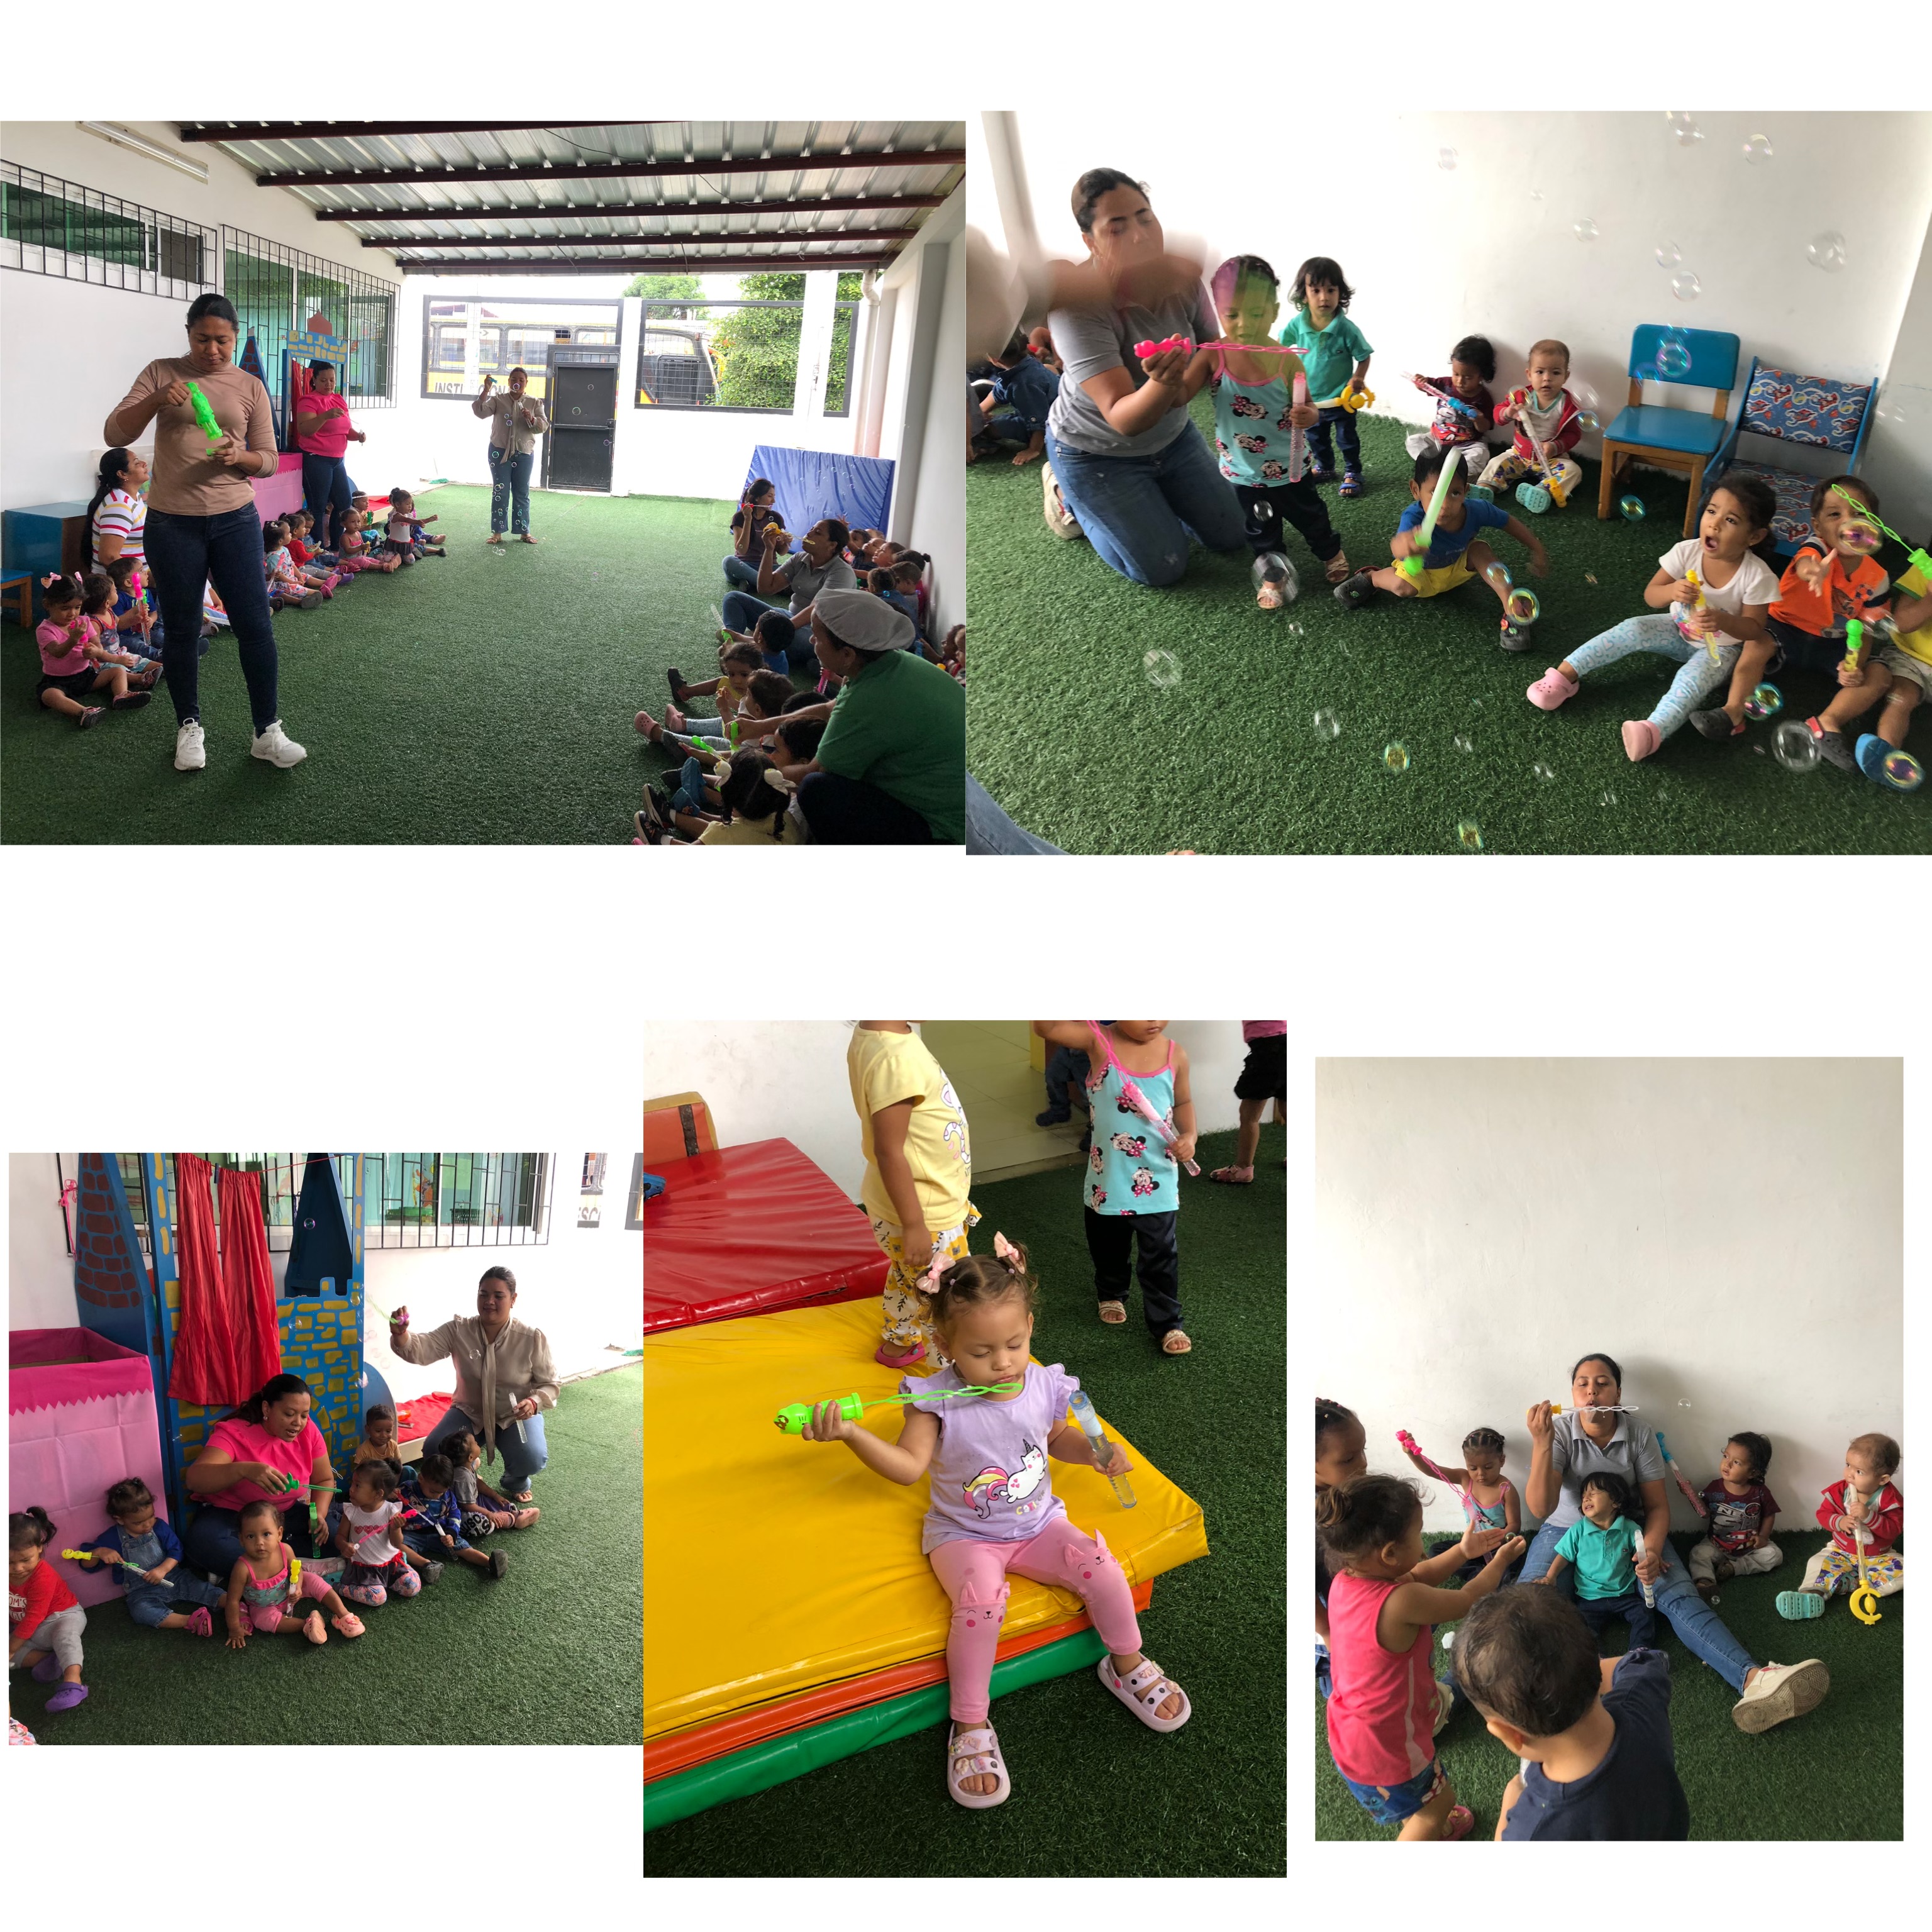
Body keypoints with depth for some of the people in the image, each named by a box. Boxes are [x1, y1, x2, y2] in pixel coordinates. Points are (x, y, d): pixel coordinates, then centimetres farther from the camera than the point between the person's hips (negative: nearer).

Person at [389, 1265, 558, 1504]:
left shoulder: (533, 1338, -16)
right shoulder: (458, 1330, -12)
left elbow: (549, 1384, -7)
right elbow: (421, 1350, -24)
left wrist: (534, 1402, -29)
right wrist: (401, 1336, -47)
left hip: (516, 1416, -2)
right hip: (470, 1412, 2)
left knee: (532, 1460, -29)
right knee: (434, 1451, -23)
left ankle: (516, 1482, 11)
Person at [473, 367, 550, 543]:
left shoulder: (534, 403, 6)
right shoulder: (498, 400, 1)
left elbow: (544, 426, -2)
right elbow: (480, 412, -12)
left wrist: (532, 419, -22)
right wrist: (486, 391, -22)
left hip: (524, 453, 1)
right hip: (500, 452, -1)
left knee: (522, 493, 8)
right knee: (500, 492, -1)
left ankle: (524, 531, 15)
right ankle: (497, 532, 3)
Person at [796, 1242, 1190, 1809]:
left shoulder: (1044, 1387, -6)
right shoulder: (937, 1400, -16)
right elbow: (908, 1466, -20)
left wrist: (1096, 1453, -4)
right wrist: (852, 1434, -33)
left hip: (1038, 1522, 3)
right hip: (964, 1535, -3)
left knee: (1100, 1566, -18)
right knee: (980, 1599, -32)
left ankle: (1128, 1665, 13)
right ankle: (970, 1727, -13)